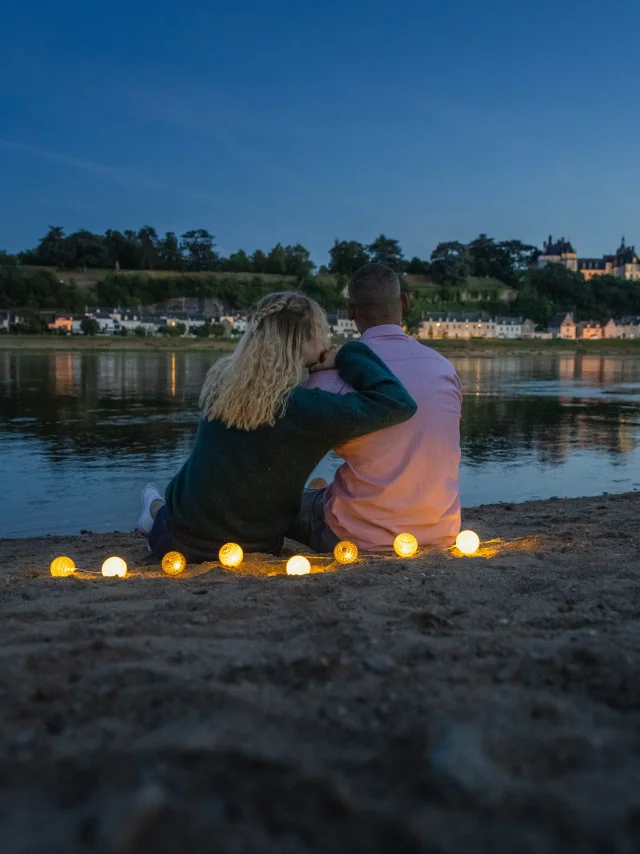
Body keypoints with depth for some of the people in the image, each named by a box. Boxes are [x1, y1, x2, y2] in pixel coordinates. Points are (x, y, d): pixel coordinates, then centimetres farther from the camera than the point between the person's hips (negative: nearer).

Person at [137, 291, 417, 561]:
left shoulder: (220, 379, -8)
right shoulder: (304, 407, -27)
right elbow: (399, 404, -28)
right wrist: (348, 357, -15)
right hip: (249, 552, -3)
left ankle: (158, 510, 55)